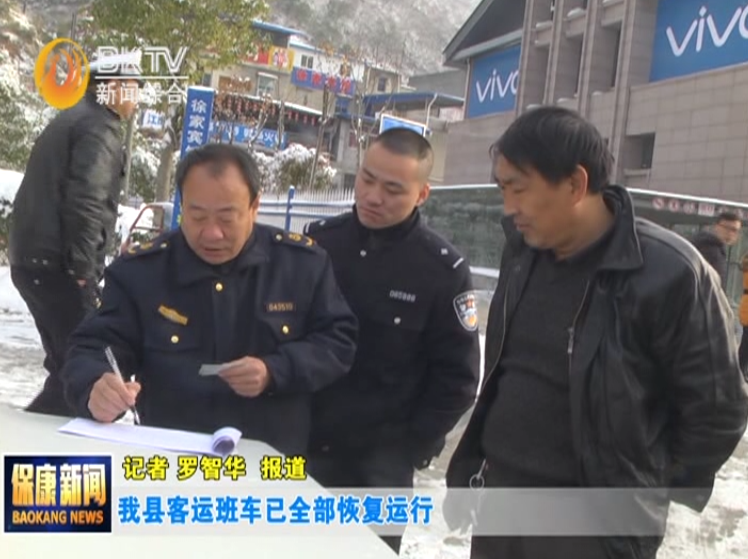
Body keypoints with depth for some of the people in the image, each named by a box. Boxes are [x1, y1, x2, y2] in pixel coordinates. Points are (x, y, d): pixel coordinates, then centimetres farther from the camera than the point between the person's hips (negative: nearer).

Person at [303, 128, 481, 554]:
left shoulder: (443, 270, -10)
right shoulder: (319, 240, -1)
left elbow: (457, 377, -6)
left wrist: (411, 447, -9)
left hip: (381, 462, -3)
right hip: (305, 446, 3)